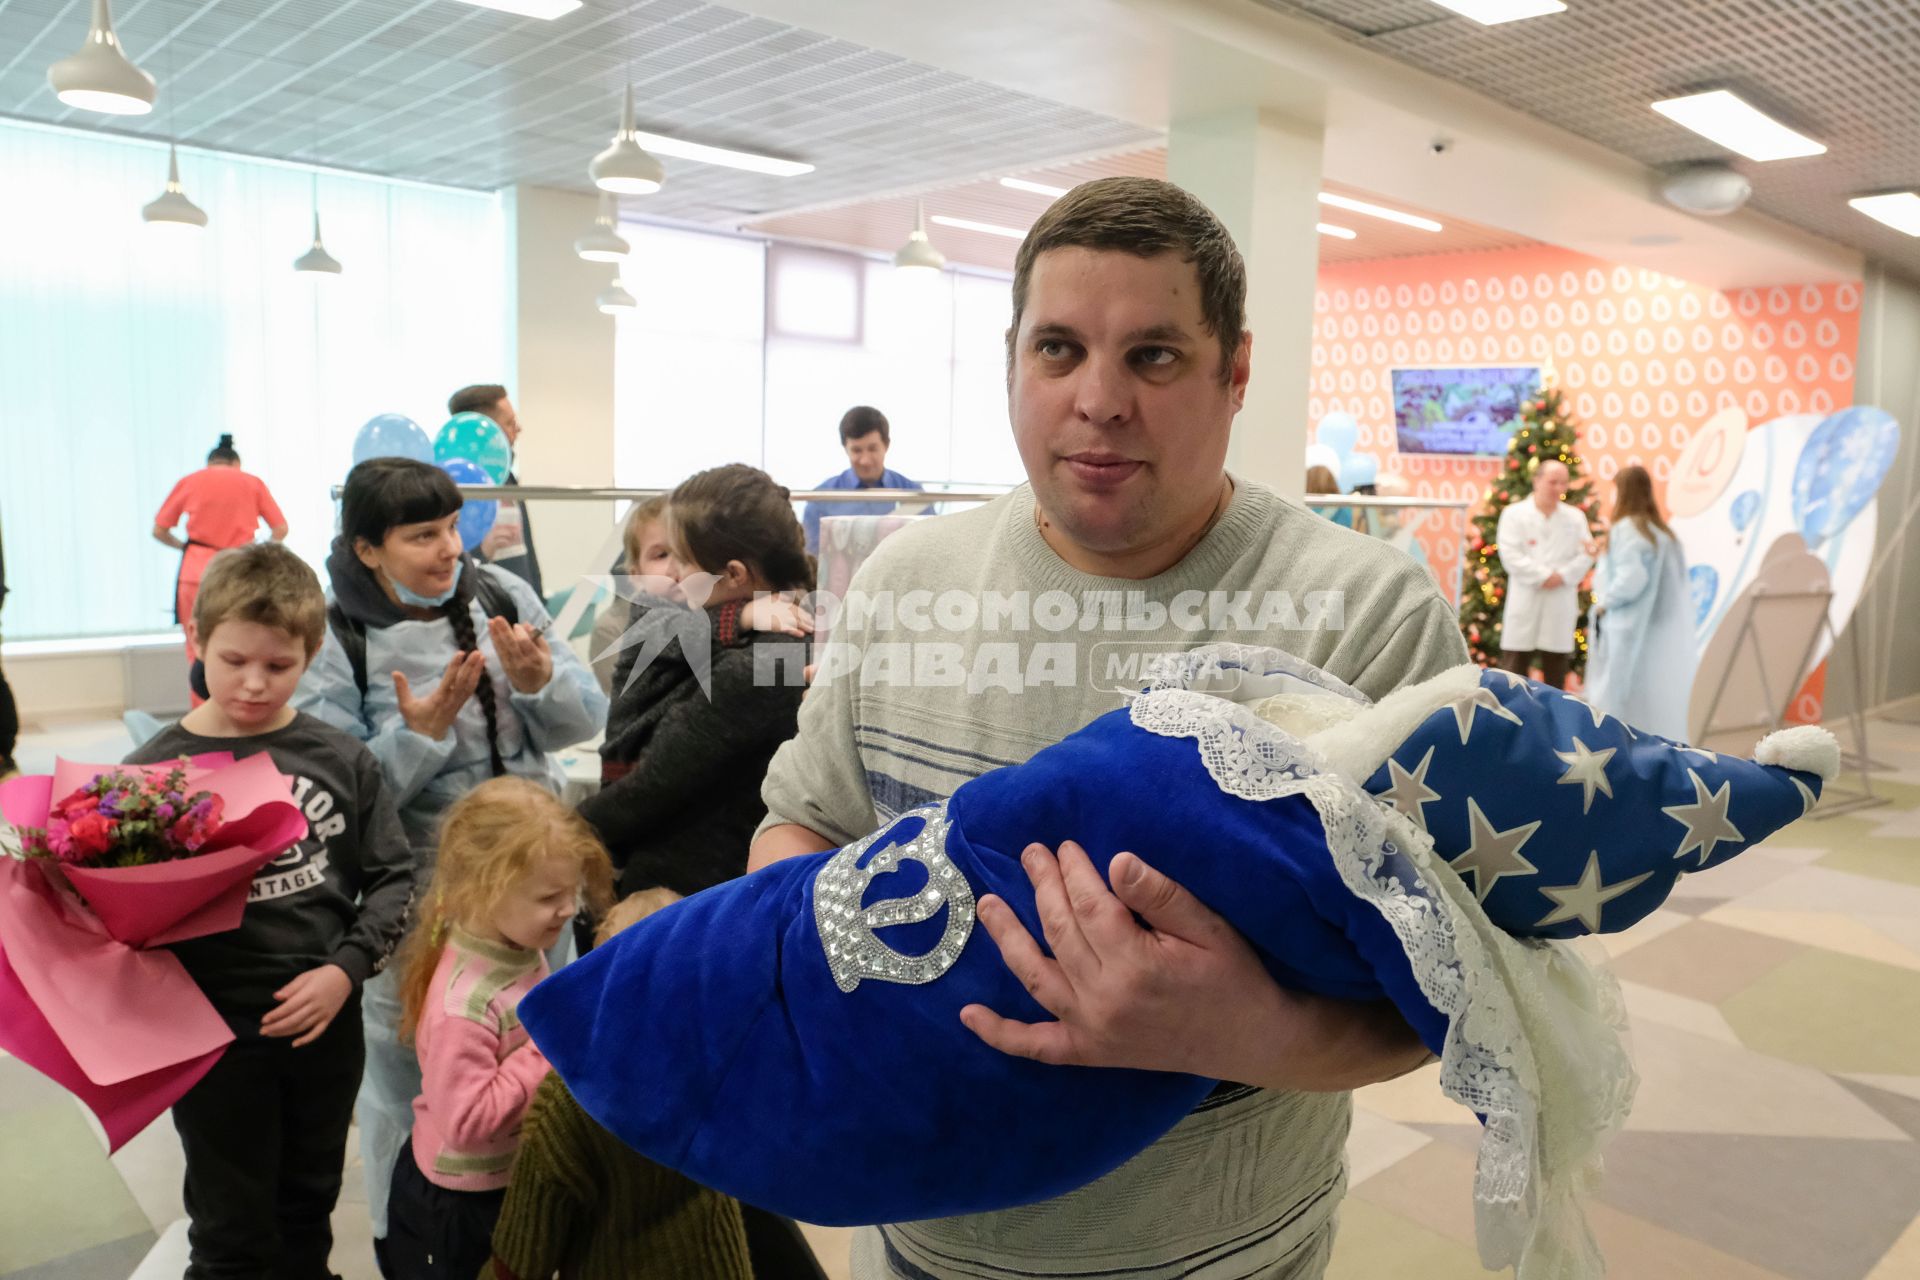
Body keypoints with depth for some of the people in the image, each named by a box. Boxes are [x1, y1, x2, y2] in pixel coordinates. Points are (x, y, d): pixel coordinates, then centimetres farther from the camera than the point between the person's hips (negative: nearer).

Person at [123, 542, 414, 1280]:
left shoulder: (340, 759, -4)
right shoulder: (156, 770, -9)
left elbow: (392, 877, -1)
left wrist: (347, 968, -12)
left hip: (326, 1024, 2)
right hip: (213, 1033, -2)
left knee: (307, 1216, 21)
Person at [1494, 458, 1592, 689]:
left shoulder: (1575, 517, 11)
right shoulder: (1514, 513, 2)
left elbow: (1586, 556, 3)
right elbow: (1510, 555, -9)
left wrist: (1562, 576, -13)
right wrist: (1543, 576, -15)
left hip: (1561, 608, 3)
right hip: (1525, 605, -3)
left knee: (1556, 675, 8)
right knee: (1513, 671, 0)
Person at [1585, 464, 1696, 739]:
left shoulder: (1626, 529, -12)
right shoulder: (1661, 531, 13)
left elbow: (1632, 577, -24)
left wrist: (1605, 602, -12)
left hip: (1631, 632, -8)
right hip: (1660, 633, 8)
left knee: (1620, 708, -2)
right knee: (1657, 710, 12)